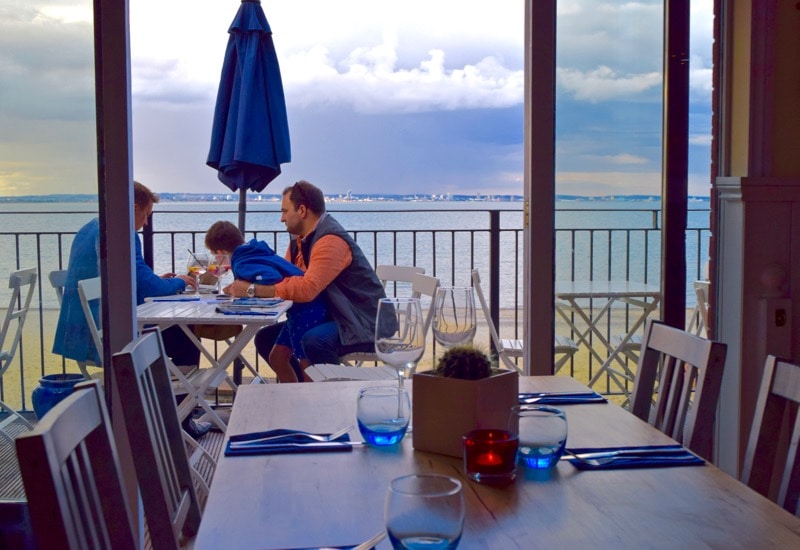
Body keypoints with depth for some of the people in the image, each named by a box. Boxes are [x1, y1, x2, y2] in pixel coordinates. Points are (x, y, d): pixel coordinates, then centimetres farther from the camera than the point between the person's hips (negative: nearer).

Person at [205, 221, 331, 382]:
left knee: (306, 364, -3)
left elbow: (272, 279, -31)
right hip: (300, 309, 10)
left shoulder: (242, 264, -15)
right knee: (277, 358, 15)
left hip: (308, 309, -10)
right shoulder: (253, 252, 13)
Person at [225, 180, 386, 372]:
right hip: (328, 318, 10)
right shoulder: (300, 238, 8)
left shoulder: (331, 240, -22)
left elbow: (307, 289, -32)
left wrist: (253, 290, -27)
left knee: (313, 341, -36)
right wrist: (246, 285, -8)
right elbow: (283, 277, 10)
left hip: (361, 324, -10)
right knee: (266, 339, 6)